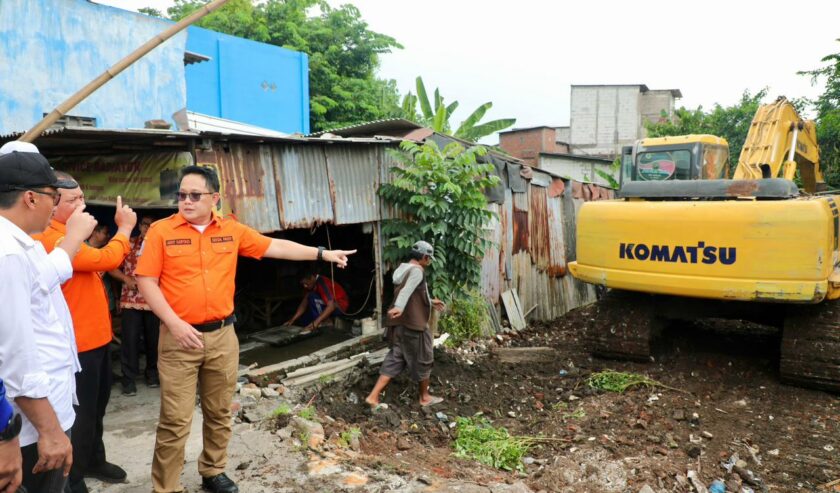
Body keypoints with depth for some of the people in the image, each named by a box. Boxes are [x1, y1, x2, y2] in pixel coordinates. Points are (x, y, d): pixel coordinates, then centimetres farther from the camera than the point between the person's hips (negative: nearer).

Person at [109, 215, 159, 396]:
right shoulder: (128, 244, 4)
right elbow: (112, 267, 7)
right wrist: (127, 279, -8)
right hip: (130, 300, 0)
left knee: (153, 339, 10)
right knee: (130, 339, 1)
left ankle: (152, 373, 28)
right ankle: (129, 379, 12)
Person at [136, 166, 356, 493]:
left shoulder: (232, 230, 4)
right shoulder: (161, 231, -5)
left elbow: (274, 247, 8)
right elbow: (146, 281, -7)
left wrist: (322, 254, 6)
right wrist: (175, 323, -16)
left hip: (222, 334, 4)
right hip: (179, 337, -3)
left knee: (219, 413, 16)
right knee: (175, 420, 0)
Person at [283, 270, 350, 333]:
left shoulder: (322, 282, -28)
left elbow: (331, 306, -38)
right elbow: (304, 304, -1)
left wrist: (315, 323, -45)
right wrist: (293, 319, -14)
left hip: (339, 306, -9)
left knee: (312, 297, -28)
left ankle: (321, 325, -19)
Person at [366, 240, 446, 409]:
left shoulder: (403, 269, 16)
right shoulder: (417, 270, -14)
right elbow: (407, 290, -34)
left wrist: (431, 301, 37)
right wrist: (399, 307, -50)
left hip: (399, 324, 9)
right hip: (413, 324, -9)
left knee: (394, 359, 11)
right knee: (422, 360, 9)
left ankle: (373, 396, 4)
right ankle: (425, 397, 25)